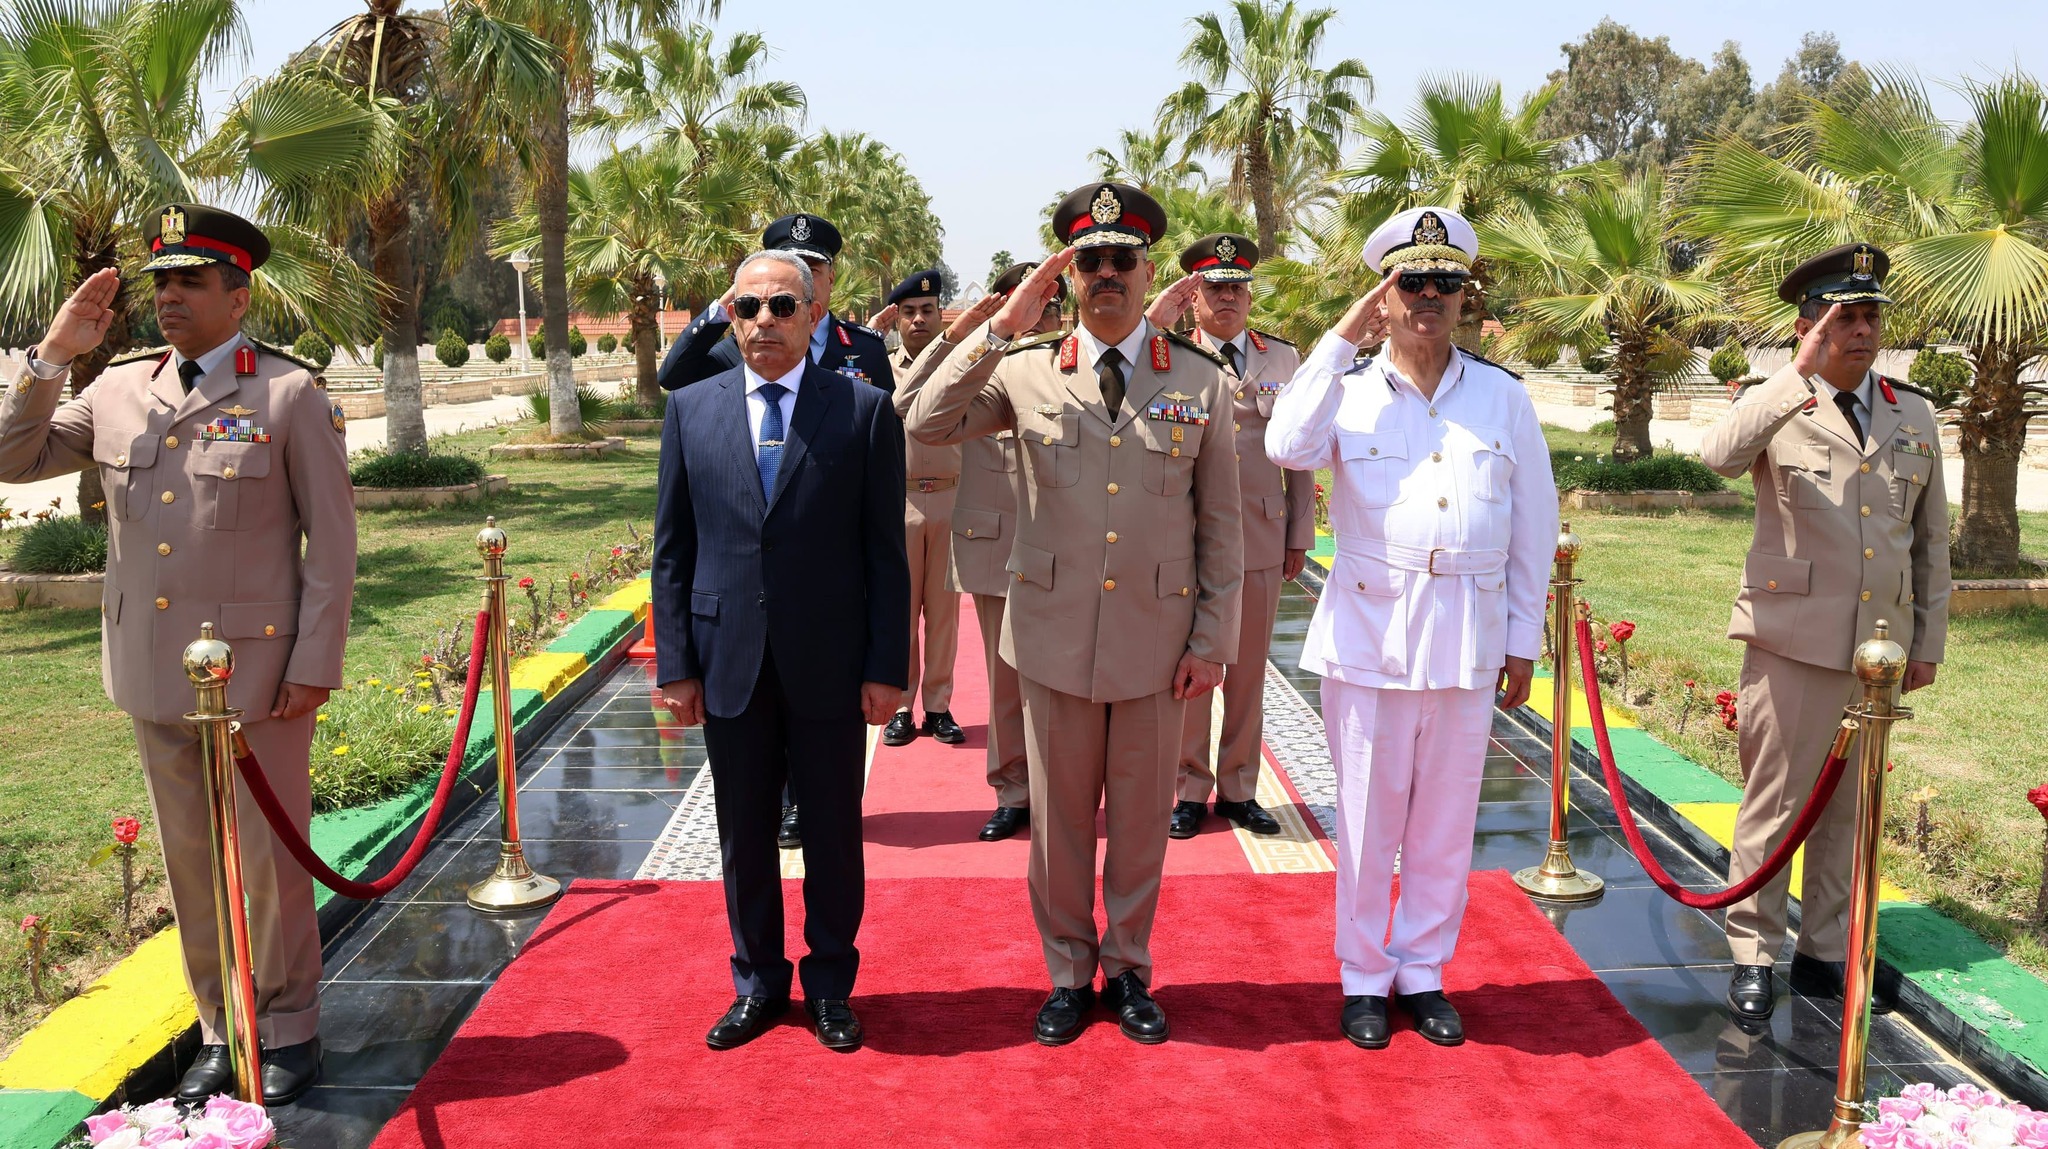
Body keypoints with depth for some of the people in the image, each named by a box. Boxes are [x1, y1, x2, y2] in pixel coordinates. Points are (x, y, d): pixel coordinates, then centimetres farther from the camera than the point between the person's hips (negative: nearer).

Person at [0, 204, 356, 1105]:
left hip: (257, 673, -5)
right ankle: (219, 1031, 27)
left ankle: (288, 1029, 21)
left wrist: (314, 665, -11)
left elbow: (333, 545, -7)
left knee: (267, 857, 5)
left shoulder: (292, 395, -5)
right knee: (190, 861, 13)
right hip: (155, 674, 5)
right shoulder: (118, 389, 9)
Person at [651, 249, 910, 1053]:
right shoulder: (691, 410, 5)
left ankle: (830, 985, 29)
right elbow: (673, 549, 6)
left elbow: (885, 551, -3)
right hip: (730, 663, 2)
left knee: (833, 832, 10)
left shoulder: (865, 410, -2)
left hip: (829, 662, -2)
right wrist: (675, 663, 1)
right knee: (743, 834, 13)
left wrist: (886, 667, -7)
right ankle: (758, 983, 32)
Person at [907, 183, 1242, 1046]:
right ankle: (1068, 974, 29)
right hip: (1054, 634, 0)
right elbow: (927, 426, -13)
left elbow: (1220, 522, 3)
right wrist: (1002, 327, -17)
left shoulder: (1200, 380, 2)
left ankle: (1128, 972, 31)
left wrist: (1211, 640, -1)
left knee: (1141, 818, 12)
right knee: (1059, 816, 11)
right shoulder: (1026, 374, 0)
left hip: (1157, 638, 0)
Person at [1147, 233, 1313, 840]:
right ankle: (1189, 789, 20)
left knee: (1248, 670, 11)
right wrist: (1153, 320, -21)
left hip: (1262, 540, 2)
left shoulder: (1284, 357, 8)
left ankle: (1238, 788, 24)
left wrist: (1300, 535, 7)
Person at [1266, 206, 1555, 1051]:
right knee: (1367, 814, 6)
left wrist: (1523, 640, 7)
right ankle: (1363, 978, 21)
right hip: (1369, 629, -2)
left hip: (1470, 635, 2)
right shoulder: (1348, 391, 1)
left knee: (1446, 817, 10)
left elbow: (1534, 527, 9)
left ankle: (1422, 972, 26)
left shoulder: (1505, 399, 6)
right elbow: (1288, 447, -21)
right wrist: (1342, 339, -14)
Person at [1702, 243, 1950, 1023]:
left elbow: (1931, 539, 15)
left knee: (1849, 809, 13)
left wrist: (1929, 639, 13)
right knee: (1773, 804, 2)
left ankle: (1827, 953, 26)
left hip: (1880, 647, 5)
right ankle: (1753, 955, 14)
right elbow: (1719, 456, -27)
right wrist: (1800, 373, -28)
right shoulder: (1780, 406, -3)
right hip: (1794, 641, -4)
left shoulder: (1915, 416, 11)